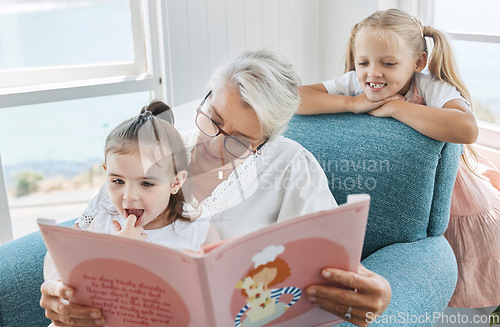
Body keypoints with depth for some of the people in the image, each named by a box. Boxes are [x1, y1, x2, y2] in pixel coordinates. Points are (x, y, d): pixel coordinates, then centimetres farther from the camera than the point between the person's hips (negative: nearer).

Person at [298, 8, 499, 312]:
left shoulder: (431, 87, -27)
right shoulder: (355, 84, -16)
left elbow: (466, 129, -51)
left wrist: (393, 106, -39)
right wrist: (352, 103, -32)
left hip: (460, 209, -3)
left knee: (462, 294, 13)